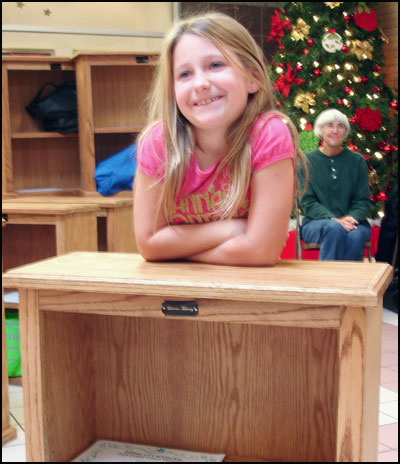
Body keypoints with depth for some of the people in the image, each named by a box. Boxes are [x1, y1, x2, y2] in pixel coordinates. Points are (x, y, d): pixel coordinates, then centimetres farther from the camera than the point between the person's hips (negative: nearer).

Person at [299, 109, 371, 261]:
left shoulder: (357, 160, 11)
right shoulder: (308, 160, 5)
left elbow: (363, 200, 8)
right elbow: (307, 202, -2)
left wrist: (352, 218, -15)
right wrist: (333, 219, -19)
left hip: (353, 221, 1)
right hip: (316, 223, -1)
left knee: (355, 237, -33)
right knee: (335, 229, -35)